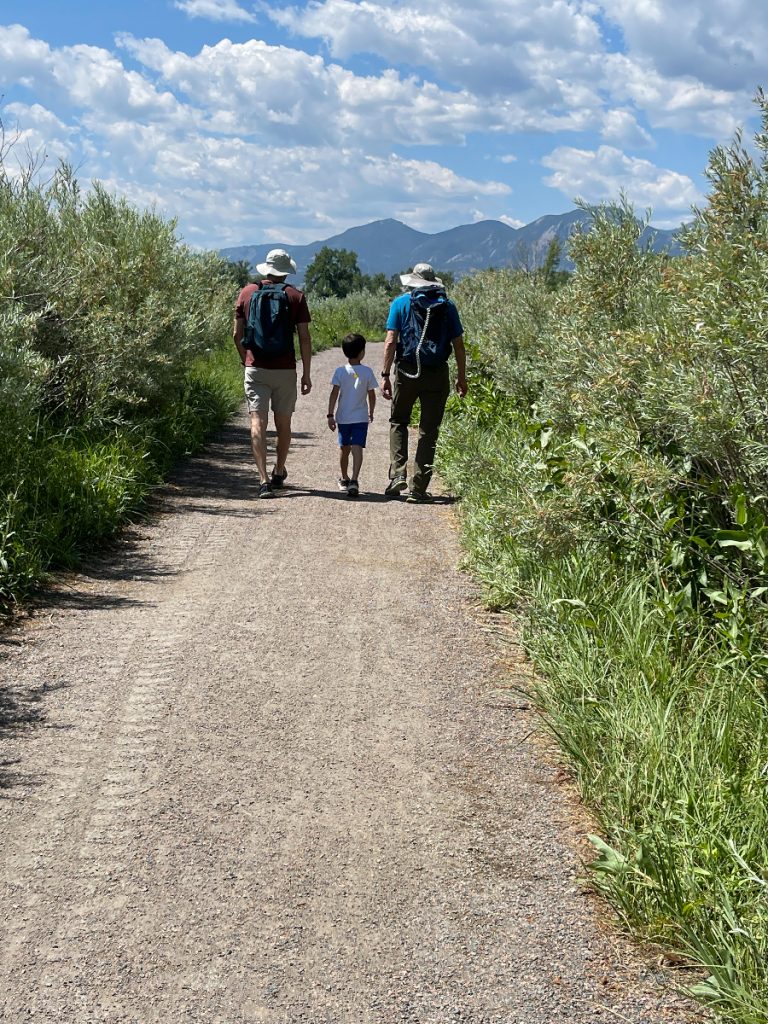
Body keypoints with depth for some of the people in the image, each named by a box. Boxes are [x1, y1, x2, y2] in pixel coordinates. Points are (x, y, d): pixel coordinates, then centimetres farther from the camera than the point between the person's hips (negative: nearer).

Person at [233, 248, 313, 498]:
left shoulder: (247, 293, 3)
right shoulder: (296, 297, -1)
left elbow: (237, 334, 5)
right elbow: (304, 338, -3)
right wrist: (306, 374, 4)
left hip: (255, 368, 0)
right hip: (285, 370, 0)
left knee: (258, 422, -4)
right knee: (283, 423, 16)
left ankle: (264, 479, -15)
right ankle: (279, 473, 31)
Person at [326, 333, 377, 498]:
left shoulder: (340, 371, -4)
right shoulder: (367, 372, -4)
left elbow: (334, 394, -8)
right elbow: (372, 395, 2)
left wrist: (330, 415, -4)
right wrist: (371, 412, 17)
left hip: (343, 417, 1)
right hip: (361, 417, -1)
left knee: (344, 449, 16)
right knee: (357, 448, -8)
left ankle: (344, 479, 33)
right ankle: (354, 480, -25)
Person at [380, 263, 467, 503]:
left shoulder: (401, 303, 3)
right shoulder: (447, 306, 8)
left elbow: (391, 342, -5)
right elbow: (458, 345, 6)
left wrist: (385, 375, -3)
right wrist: (461, 377, 13)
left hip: (407, 372, -1)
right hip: (437, 375, 1)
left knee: (398, 422, 17)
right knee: (429, 431, 7)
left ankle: (397, 475, 0)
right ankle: (418, 488, 5)